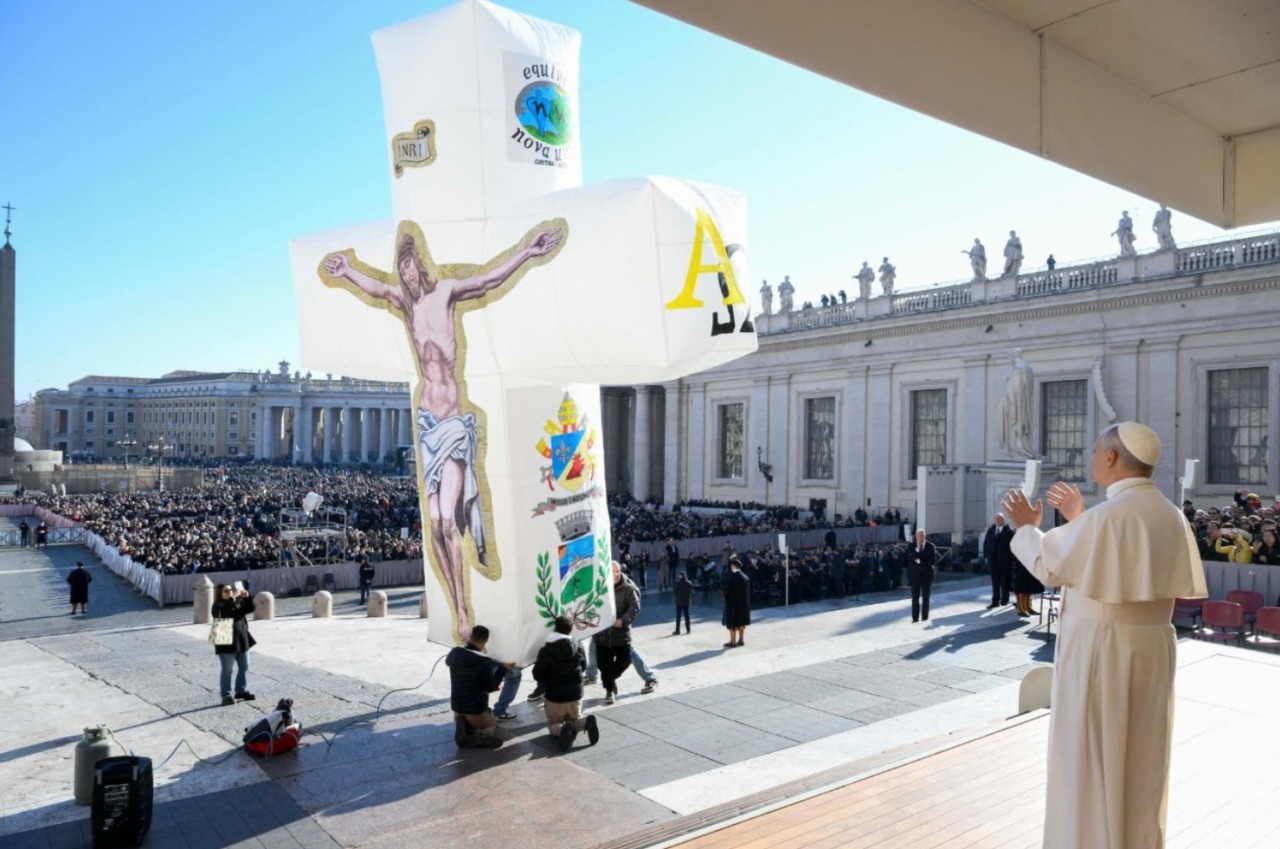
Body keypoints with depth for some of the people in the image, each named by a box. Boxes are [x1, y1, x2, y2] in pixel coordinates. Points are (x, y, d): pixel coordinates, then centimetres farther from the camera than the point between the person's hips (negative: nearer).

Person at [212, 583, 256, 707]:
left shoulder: (238, 601, 9)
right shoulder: (218, 606, -9)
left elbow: (250, 609, 2)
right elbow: (226, 611, -29)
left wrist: (246, 597, -13)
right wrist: (233, 597, -33)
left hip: (242, 639, 6)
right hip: (226, 642, -6)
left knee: (244, 667, 13)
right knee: (227, 670, -1)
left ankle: (242, 691, 26)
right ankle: (226, 695, 5)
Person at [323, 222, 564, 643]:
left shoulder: (446, 292, -7)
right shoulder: (401, 299, 7)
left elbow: (490, 279, -18)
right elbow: (372, 286, -2)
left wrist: (527, 252, -30)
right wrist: (346, 271, -18)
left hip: (455, 421, -4)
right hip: (426, 420, 4)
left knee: (449, 519, -13)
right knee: (434, 522, 1)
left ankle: (465, 612, -1)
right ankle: (456, 610, 15)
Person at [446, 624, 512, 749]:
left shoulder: (455, 653, -8)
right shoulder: (484, 661, -25)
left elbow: (447, 661, 18)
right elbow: (490, 687, -15)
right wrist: (503, 670, -5)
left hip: (457, 706, 5)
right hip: (476, 710, -5)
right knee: (491, 726, 25)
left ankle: (462, 724, -1)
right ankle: (478, 737, -11)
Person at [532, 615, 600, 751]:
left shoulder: (545, 650, -14)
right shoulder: (578, 648, -5)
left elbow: (537, 675, -9)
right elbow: (583, 667, 12)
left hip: (554, 696, -2)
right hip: (575, 694, 3)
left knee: (554, 724, 18)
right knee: (575, 720, 25)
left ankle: (562, 729, -20)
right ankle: (586, 722, -12)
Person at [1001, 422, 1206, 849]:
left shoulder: (1106, 516, -22)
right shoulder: (1168, 515, 4)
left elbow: (1050, 564, -10)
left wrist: (1026, 527, 8)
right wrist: (1079, 520, 21)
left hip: (1100, 647, -8)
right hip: (1151, 643, 8)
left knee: (1090, 758, 6)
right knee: (1139, 756, 19)